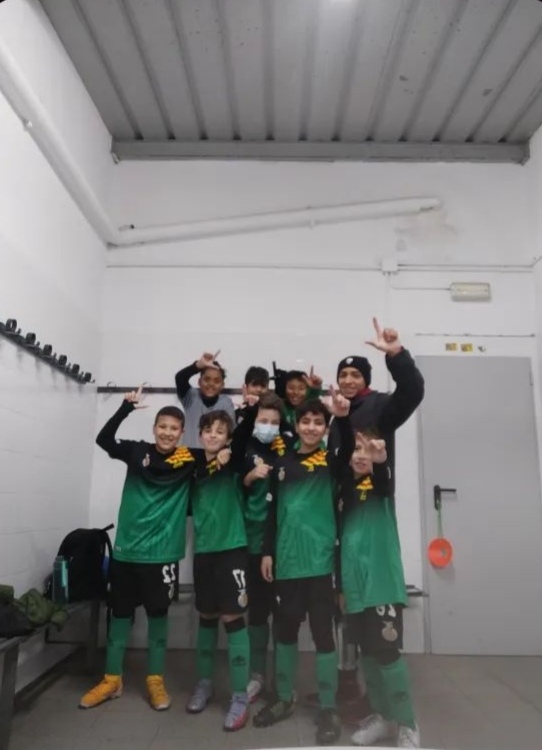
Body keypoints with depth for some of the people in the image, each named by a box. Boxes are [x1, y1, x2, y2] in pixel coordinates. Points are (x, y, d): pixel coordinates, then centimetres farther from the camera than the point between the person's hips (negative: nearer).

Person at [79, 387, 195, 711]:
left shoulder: (190, 460, -5)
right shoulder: (137, 450, -2)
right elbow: (104, 439, -10)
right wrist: (127, 407, -22)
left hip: (162, 551, -1)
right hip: (126, 546, 2)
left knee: (158, 614, 10)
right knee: (121, 612, 13)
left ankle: (156, 680, 27)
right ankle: (112, 679, 29)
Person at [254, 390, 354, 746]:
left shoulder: (330, 461, -1)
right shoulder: (283, 462, 8)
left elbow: (348, 449, -25)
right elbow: (273, 511, 11)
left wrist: (344, 417, -43)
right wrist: (268, 551, 7)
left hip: (319, 558, -3)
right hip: (287, 558, 3)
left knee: (322, 631, 5)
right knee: (286, 629, 15)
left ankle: (329, 709, 20)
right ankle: (285, 698, 32)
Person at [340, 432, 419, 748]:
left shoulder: (381, 483, -3)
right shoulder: (346, 489, 9)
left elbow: (385, 471, -28)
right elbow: (343, 536, 13)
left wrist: (381, 458, -52)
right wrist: (341, 582, 12)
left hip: (383, 582, -5)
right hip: (355, 585, 5)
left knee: (387, 653, -2)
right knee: (368, 653, 13)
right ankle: (383, 716, 30)